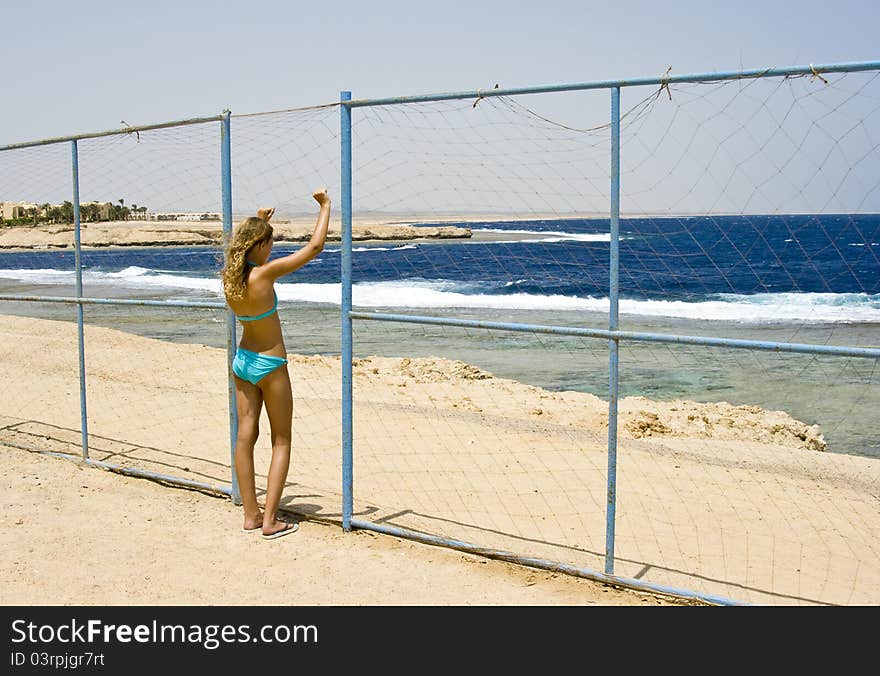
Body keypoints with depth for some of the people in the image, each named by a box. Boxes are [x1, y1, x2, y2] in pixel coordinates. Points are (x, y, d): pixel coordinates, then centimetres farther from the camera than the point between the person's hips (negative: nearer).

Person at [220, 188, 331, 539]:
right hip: (270, 365, -6)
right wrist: (325, 206, -8)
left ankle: (250, 515, 15)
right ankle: (270, 520, 2)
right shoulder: (264, 274, -23)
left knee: (245, 436, 9)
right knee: (281, 442, 5)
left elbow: (245, 252, 23)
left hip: (242, 361, 6)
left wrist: (258, 223, 27)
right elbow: (314, 247, -20)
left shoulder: (229, 274, -5)